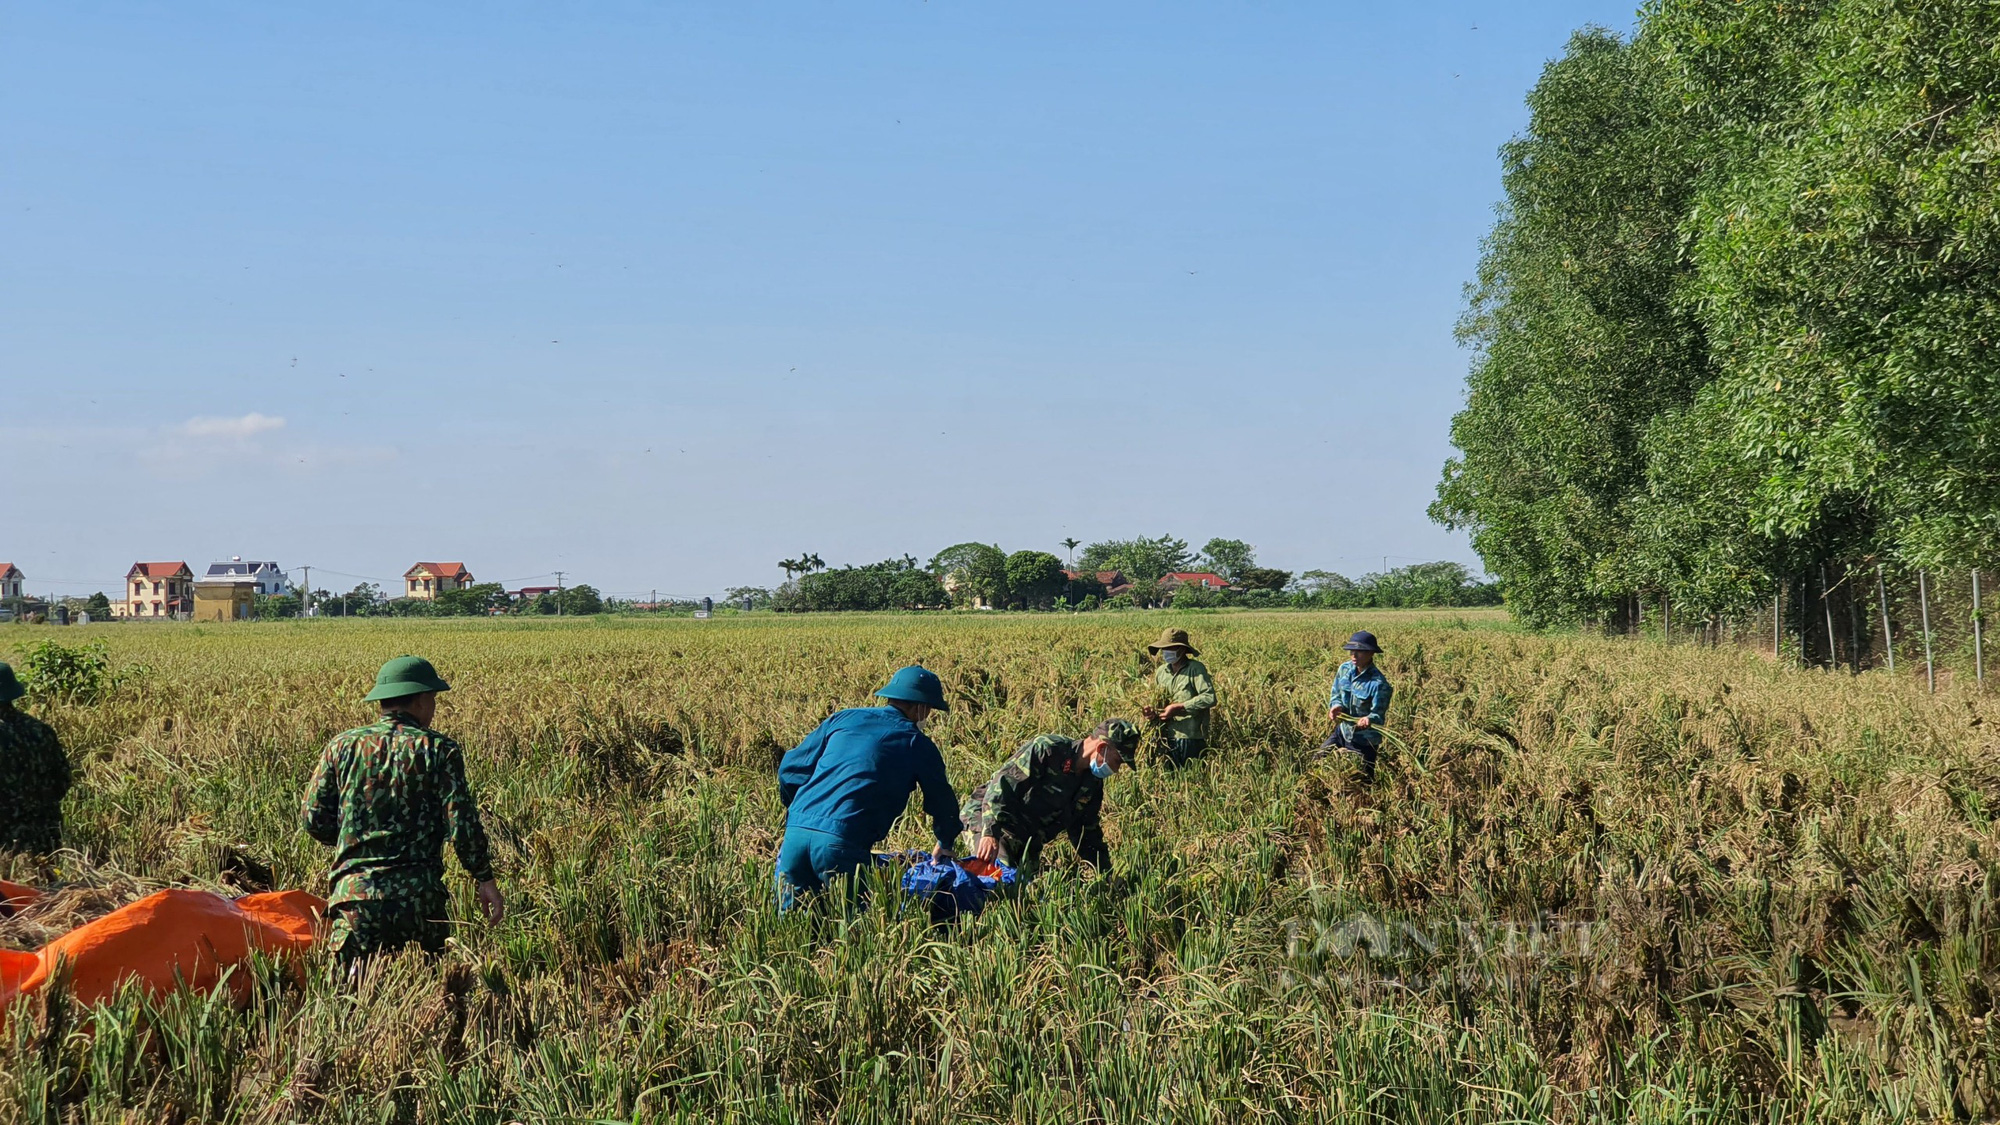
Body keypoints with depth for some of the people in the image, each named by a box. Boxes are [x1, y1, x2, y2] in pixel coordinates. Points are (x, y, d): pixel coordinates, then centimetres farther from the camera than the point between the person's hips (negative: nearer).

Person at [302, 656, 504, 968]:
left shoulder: (342, 747, 8)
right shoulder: (438, 750, 1)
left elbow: (314, 820, 9)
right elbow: (462, 823, -4)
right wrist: (485, 879, 5)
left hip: (355, 892, 2)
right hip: (418, 893, -1)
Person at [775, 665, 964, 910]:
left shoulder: (843, 718, 20)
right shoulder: (916, 743, 11)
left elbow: (790, 768, 19)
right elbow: (943, 804, 23)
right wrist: (946, 846, 43)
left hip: (797, 828, 4)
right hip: (844, 842, -4)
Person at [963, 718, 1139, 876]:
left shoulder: (1093, 783, 5)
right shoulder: (1047, 749, -19)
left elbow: (1087, 832, 16)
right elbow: (1002, 785, -26)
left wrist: (1107, 875, 11)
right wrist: (990, 833, -35)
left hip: (1027, 842, 8)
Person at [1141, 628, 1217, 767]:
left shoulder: (1196, 669, -7)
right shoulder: (1161, 671, 11)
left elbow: (1209, 698, -18)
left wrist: (1178, 708, -18)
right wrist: (1153, 712, -1)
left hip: (1191, 739, -5)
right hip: (1167, 739, 6)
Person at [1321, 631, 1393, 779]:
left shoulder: (1378, 683, -27)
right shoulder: (1345, 669, -7)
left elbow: (1378, 714, -25)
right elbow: (1336, 695, 5)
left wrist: (1369, 720, -49)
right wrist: (1336, 706, -19)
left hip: (1364, 740, -6)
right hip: (1342, 731, 6)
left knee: (1362, 780, 10)